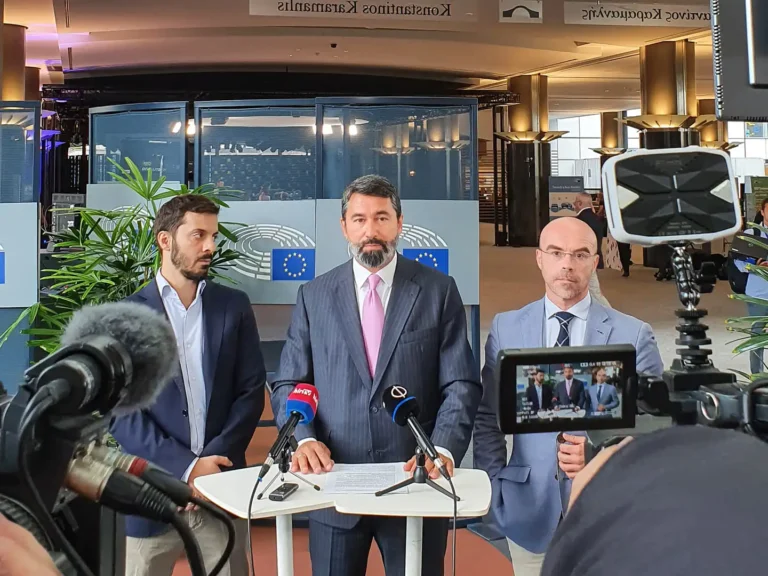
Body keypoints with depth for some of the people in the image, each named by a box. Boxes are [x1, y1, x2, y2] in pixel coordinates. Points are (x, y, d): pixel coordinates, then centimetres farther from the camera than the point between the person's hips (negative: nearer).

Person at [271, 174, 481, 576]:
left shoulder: (439, 291, 2)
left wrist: (443, 450, -17)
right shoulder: (314, 295, 6)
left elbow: (462, 385, -2)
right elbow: (288, 385, 6)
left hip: (417, 480, -1)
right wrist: (304, 439, -12)